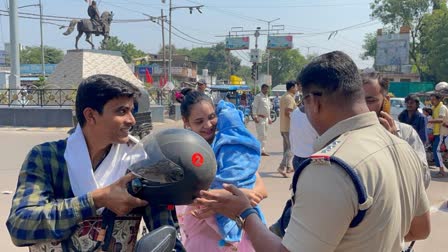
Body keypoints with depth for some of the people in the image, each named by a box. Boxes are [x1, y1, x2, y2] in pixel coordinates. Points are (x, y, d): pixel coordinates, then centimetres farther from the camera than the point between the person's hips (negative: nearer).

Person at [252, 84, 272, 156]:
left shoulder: (267, 97, 18)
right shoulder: (258, 96, -7)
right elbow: (254, 107, -12)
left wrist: (269, 118, 22)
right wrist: (255, 117, -20)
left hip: (266, 118, 9)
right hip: (260, 118, -9)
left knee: (265, 135, 11)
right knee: (261, 135, -12)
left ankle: (262, 149, 17)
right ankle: (261, 150, -9)